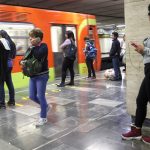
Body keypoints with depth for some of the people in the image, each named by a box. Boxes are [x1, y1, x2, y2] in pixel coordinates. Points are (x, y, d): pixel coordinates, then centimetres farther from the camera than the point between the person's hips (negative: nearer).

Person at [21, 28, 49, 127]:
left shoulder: (43, 46, -10)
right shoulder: (32, 47, 9)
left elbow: (38, 56, -28)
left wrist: (33, 47, -14)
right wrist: (22, 62, -9)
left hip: (42, 75, -7)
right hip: (33, 75, 7)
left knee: (40, 96, -2)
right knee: (32, 96, 10)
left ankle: (43, 118, 13)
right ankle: (46, 106, 35)